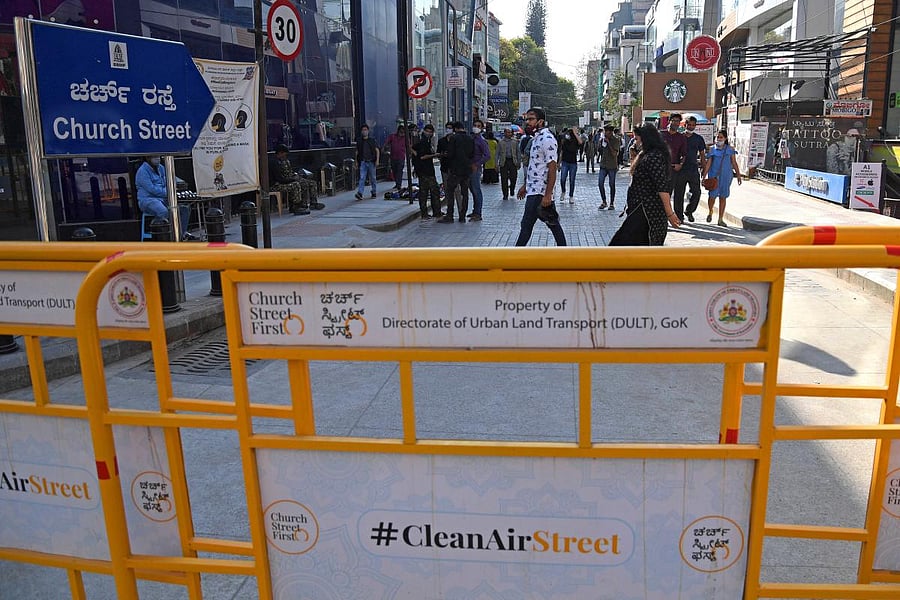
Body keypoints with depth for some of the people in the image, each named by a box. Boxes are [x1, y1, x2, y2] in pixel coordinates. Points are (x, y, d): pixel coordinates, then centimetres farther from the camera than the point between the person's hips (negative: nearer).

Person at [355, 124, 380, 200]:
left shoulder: (372, 141, 5)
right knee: (362, 178, -11)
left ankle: (374, 192, 21)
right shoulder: (359, 141, 8)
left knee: (373, 178, 7)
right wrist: (356, 162, 7)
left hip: (371, 162, 0)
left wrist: (377, 160, -5)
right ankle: (360, 193, -20)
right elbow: (357, 152, 13)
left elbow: (377, 151, 5)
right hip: (363, 162, 0)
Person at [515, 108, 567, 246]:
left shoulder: (547, 139, -15)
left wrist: (548, 194, -23)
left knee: (526, 225, -6)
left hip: (539, 192, -10)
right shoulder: (536, 138, 16)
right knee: (553, 224, 13)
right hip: (533, 190, 10)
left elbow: (552, 169, -19)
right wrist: (525, 185, 25)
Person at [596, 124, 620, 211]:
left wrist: (608, 143, -18)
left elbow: (614, 153, -16)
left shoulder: (616, 140, -7)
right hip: (603, 165, 4)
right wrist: (601, 141, -4)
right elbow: (598, 150, 12)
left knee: (612, 185, 3)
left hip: (612, 166, -4)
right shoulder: (603, 139, 8)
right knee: (600, 183, -3)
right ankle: (603, 202, 10)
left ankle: (612, 203, 11)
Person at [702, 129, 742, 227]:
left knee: (723, 197, 4)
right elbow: (708, 164, 4)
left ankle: (721, 219, 11)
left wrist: (738, 175, 6)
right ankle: (710, 213, 25)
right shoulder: (713, 150, 3)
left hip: (726, 176, 1)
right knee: (712, 196, -5)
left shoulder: (730, 149, 5)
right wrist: (704, 177, -1)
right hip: (714, 176, -1)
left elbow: (734, 163, 8)